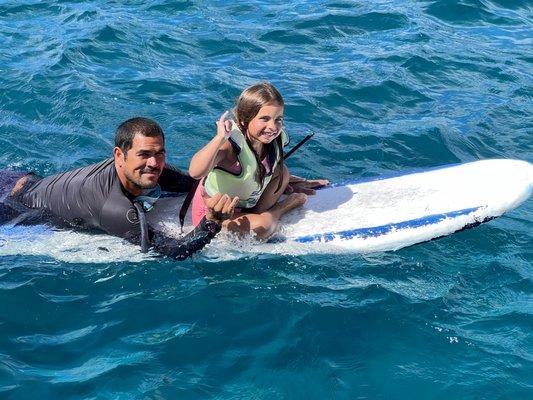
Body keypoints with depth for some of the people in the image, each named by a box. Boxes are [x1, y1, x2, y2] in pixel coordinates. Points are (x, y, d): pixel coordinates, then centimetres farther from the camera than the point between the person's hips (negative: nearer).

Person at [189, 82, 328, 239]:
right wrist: (219, 137, -53)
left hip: (245, 204, 8)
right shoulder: (231, 144, -34)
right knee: (262, 226, -28)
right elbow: (195, 172, -52)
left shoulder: (276, 140, -12)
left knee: (282, 171, 3)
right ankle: (282, 207, 4)